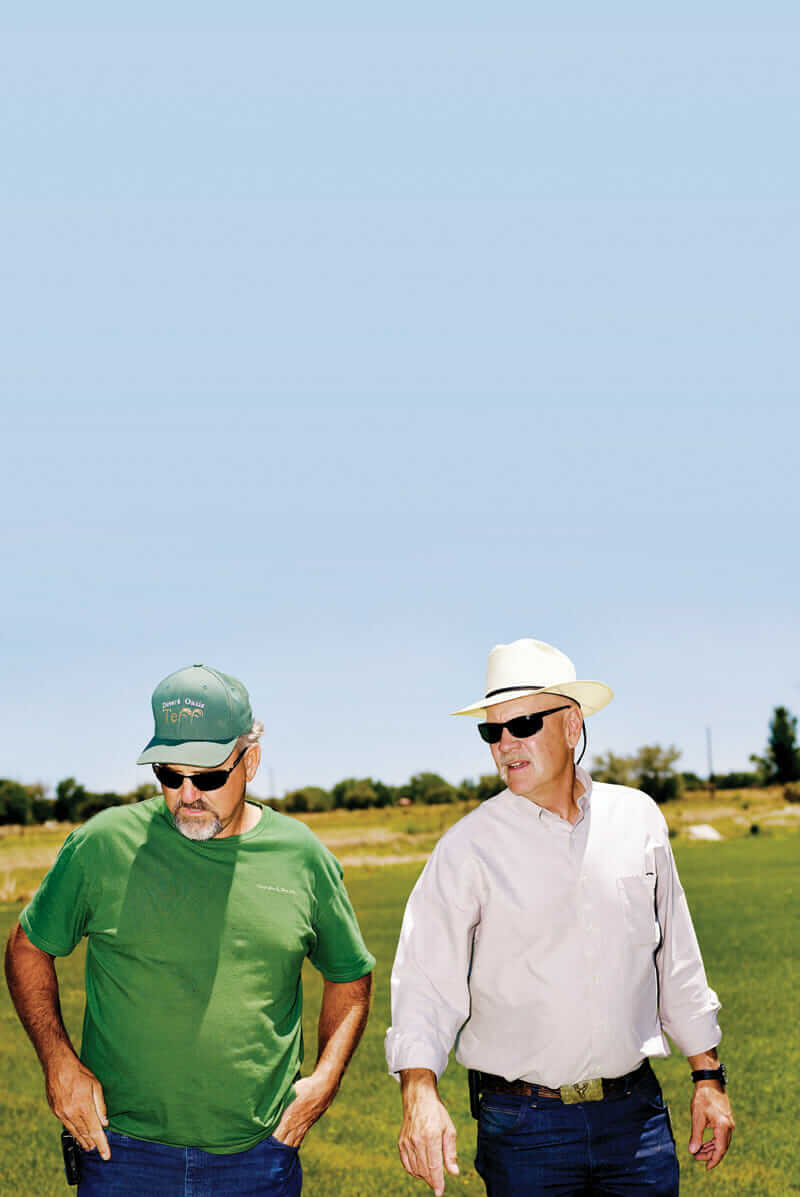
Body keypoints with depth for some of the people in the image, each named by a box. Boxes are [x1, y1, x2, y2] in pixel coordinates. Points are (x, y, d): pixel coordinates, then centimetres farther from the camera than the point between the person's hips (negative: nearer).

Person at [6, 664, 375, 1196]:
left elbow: (351, 974, 14)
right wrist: (59, 1063, -5)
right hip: (123, 1154, -1)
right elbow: (28, 947, 7)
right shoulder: (104, 844, -6)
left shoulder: (302, 857, -1)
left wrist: (326, 1077, 1)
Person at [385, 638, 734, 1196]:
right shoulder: (467, 847, -7)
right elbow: (426, 981, -13)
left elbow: (677, 961, 11)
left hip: (636, 1113, 3)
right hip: (524, 1126, -2)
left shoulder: (638, 819, 4)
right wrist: (420, 1092, -29)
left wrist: (708, 1074, 12)